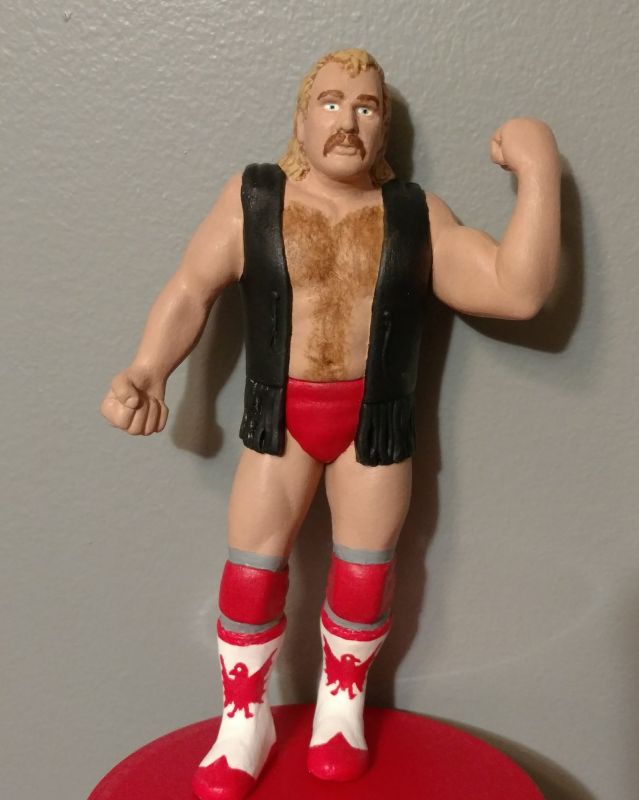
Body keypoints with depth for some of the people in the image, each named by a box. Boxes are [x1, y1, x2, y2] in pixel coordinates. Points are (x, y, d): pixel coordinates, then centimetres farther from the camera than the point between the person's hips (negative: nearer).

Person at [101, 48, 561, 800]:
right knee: (250, 567, 3)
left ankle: (341, 706, 30)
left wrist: (538, 172, -14)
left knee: (363, 571, 8)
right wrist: (147, 372, -17)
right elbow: (189, 292, -1)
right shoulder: (251, 199, -3)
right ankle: (245, 722, 22)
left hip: (375, 421, 1)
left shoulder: (417, 216, -1)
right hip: (279, 417, 0)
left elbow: (518, 289, -8)